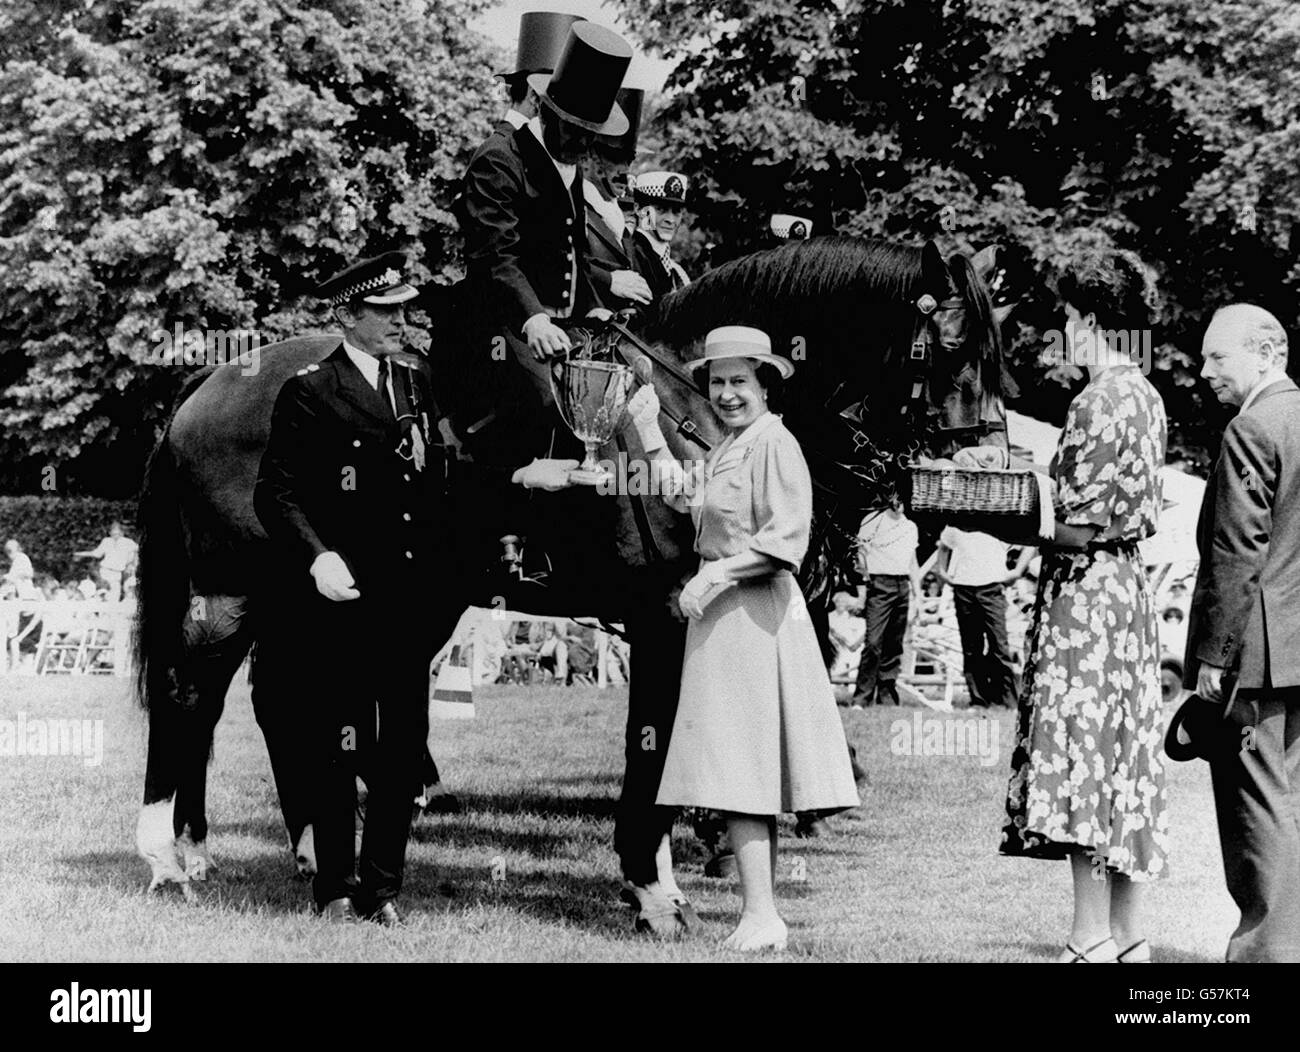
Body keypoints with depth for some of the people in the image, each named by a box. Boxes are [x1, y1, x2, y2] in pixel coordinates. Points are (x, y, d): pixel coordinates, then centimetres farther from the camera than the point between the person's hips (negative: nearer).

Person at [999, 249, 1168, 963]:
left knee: (1082, 752, -6)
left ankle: (1091, 942, -4)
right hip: (1126, 581, 9)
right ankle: (1128, 936, 16)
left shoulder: (1099, 400, -16)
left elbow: (1082, 525, -18)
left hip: (1084, 589, -9)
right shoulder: (1144, 395, 13)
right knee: (1124, 755, 11)